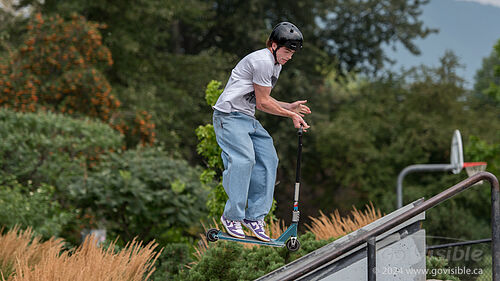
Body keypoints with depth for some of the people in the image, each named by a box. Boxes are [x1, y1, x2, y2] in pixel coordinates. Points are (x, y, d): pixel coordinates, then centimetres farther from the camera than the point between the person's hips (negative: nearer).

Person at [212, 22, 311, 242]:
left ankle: (254, 216, 1)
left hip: (247, 119, 10)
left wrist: (290, 107, 12)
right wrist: (291, 115, -4)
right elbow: (263, 103, -13)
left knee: (268, 159, 0)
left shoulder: (275, 65, 17)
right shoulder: (262, 61, -16)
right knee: (244, 158, -23)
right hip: (229, 115, -10)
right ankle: (232, 216, -18)